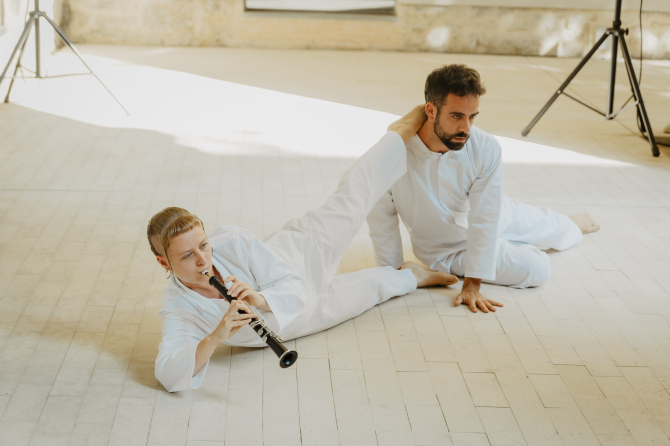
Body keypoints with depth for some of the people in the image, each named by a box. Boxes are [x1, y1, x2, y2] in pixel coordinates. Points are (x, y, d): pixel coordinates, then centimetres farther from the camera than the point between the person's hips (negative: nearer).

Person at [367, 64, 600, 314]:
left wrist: (472, 284, -26)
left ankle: (572, 226, 63)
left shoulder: (486, 150, -31)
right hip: (450, 250, -2)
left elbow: (484, 219, -25)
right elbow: (382, 218, -22)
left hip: (494, 213, 3)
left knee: (548, 226, 25)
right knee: (536, 270, -9)